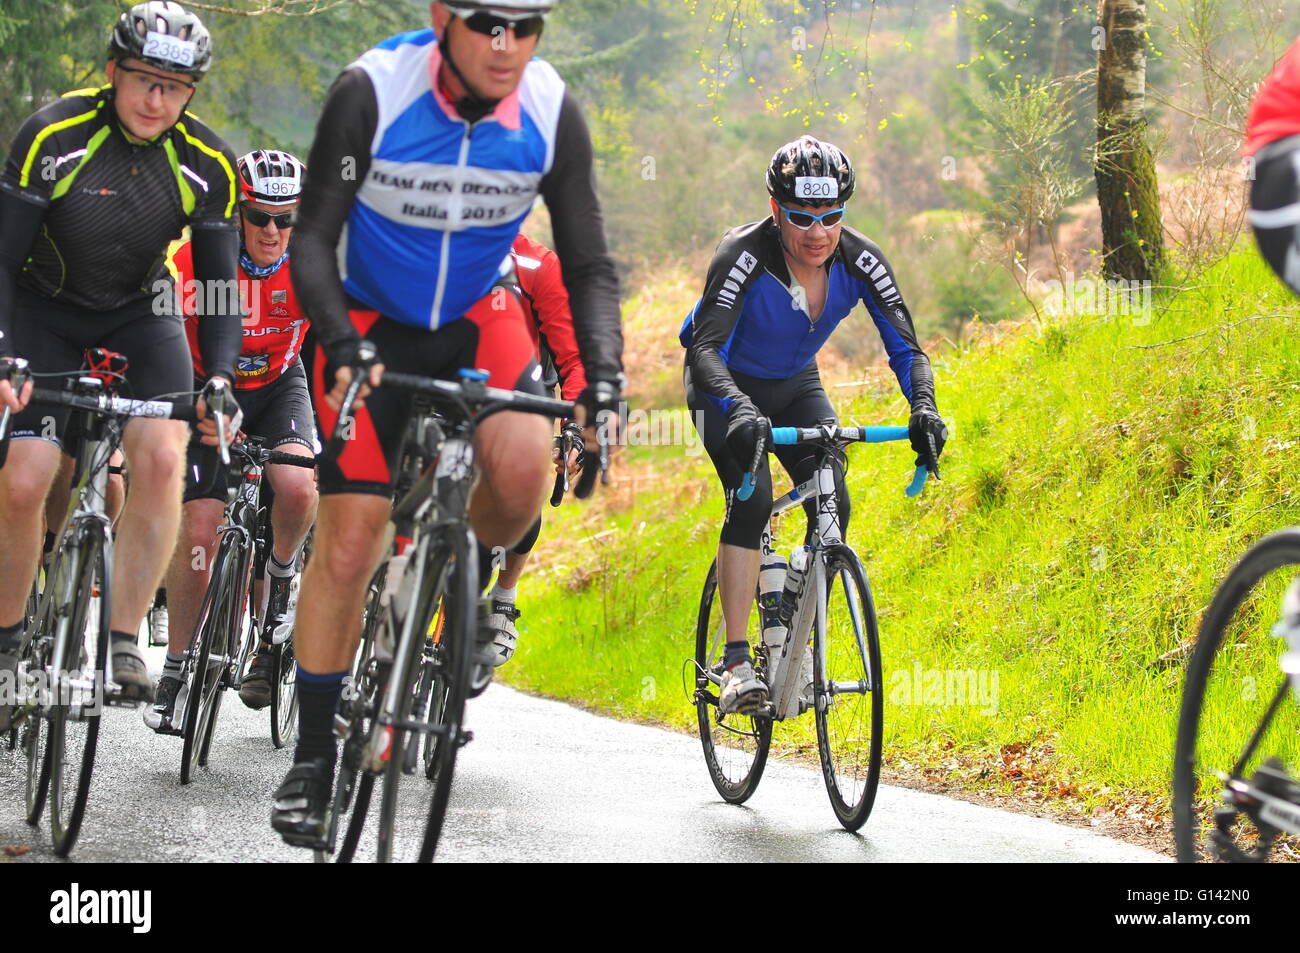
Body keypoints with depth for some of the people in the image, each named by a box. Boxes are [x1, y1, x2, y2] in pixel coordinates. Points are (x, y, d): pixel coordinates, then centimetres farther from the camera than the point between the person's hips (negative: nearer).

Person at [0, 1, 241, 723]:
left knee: (162, 458, -21)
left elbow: (218, 284, -11)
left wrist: (219, 380, -25)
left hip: (139, 312, 2)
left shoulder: (207, 164, -17)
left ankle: (125, 641, -13)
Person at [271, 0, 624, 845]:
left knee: (524, 467, -27)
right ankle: (313, 756, 7)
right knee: (348, 543, -7)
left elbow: (589, 265, -11)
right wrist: (341, 345, -38)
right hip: (372, 324, -2)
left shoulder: (552, 112, -18)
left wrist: (603, 371, -27)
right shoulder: (371, 93, -26)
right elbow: (313, 240, -22)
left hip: (479, 315, 2)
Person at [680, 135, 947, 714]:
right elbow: (706, 347, -39)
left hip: (795, 387, 4)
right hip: (726, 385, -4)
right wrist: (739, 411, -58)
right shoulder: (744, 255, -32)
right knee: (752, 499, -26)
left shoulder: (860, 261, -21)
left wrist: (924, 408, -42)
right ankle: (736, 662, -25)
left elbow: (904, 346, -22)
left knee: (833, 503, -17)